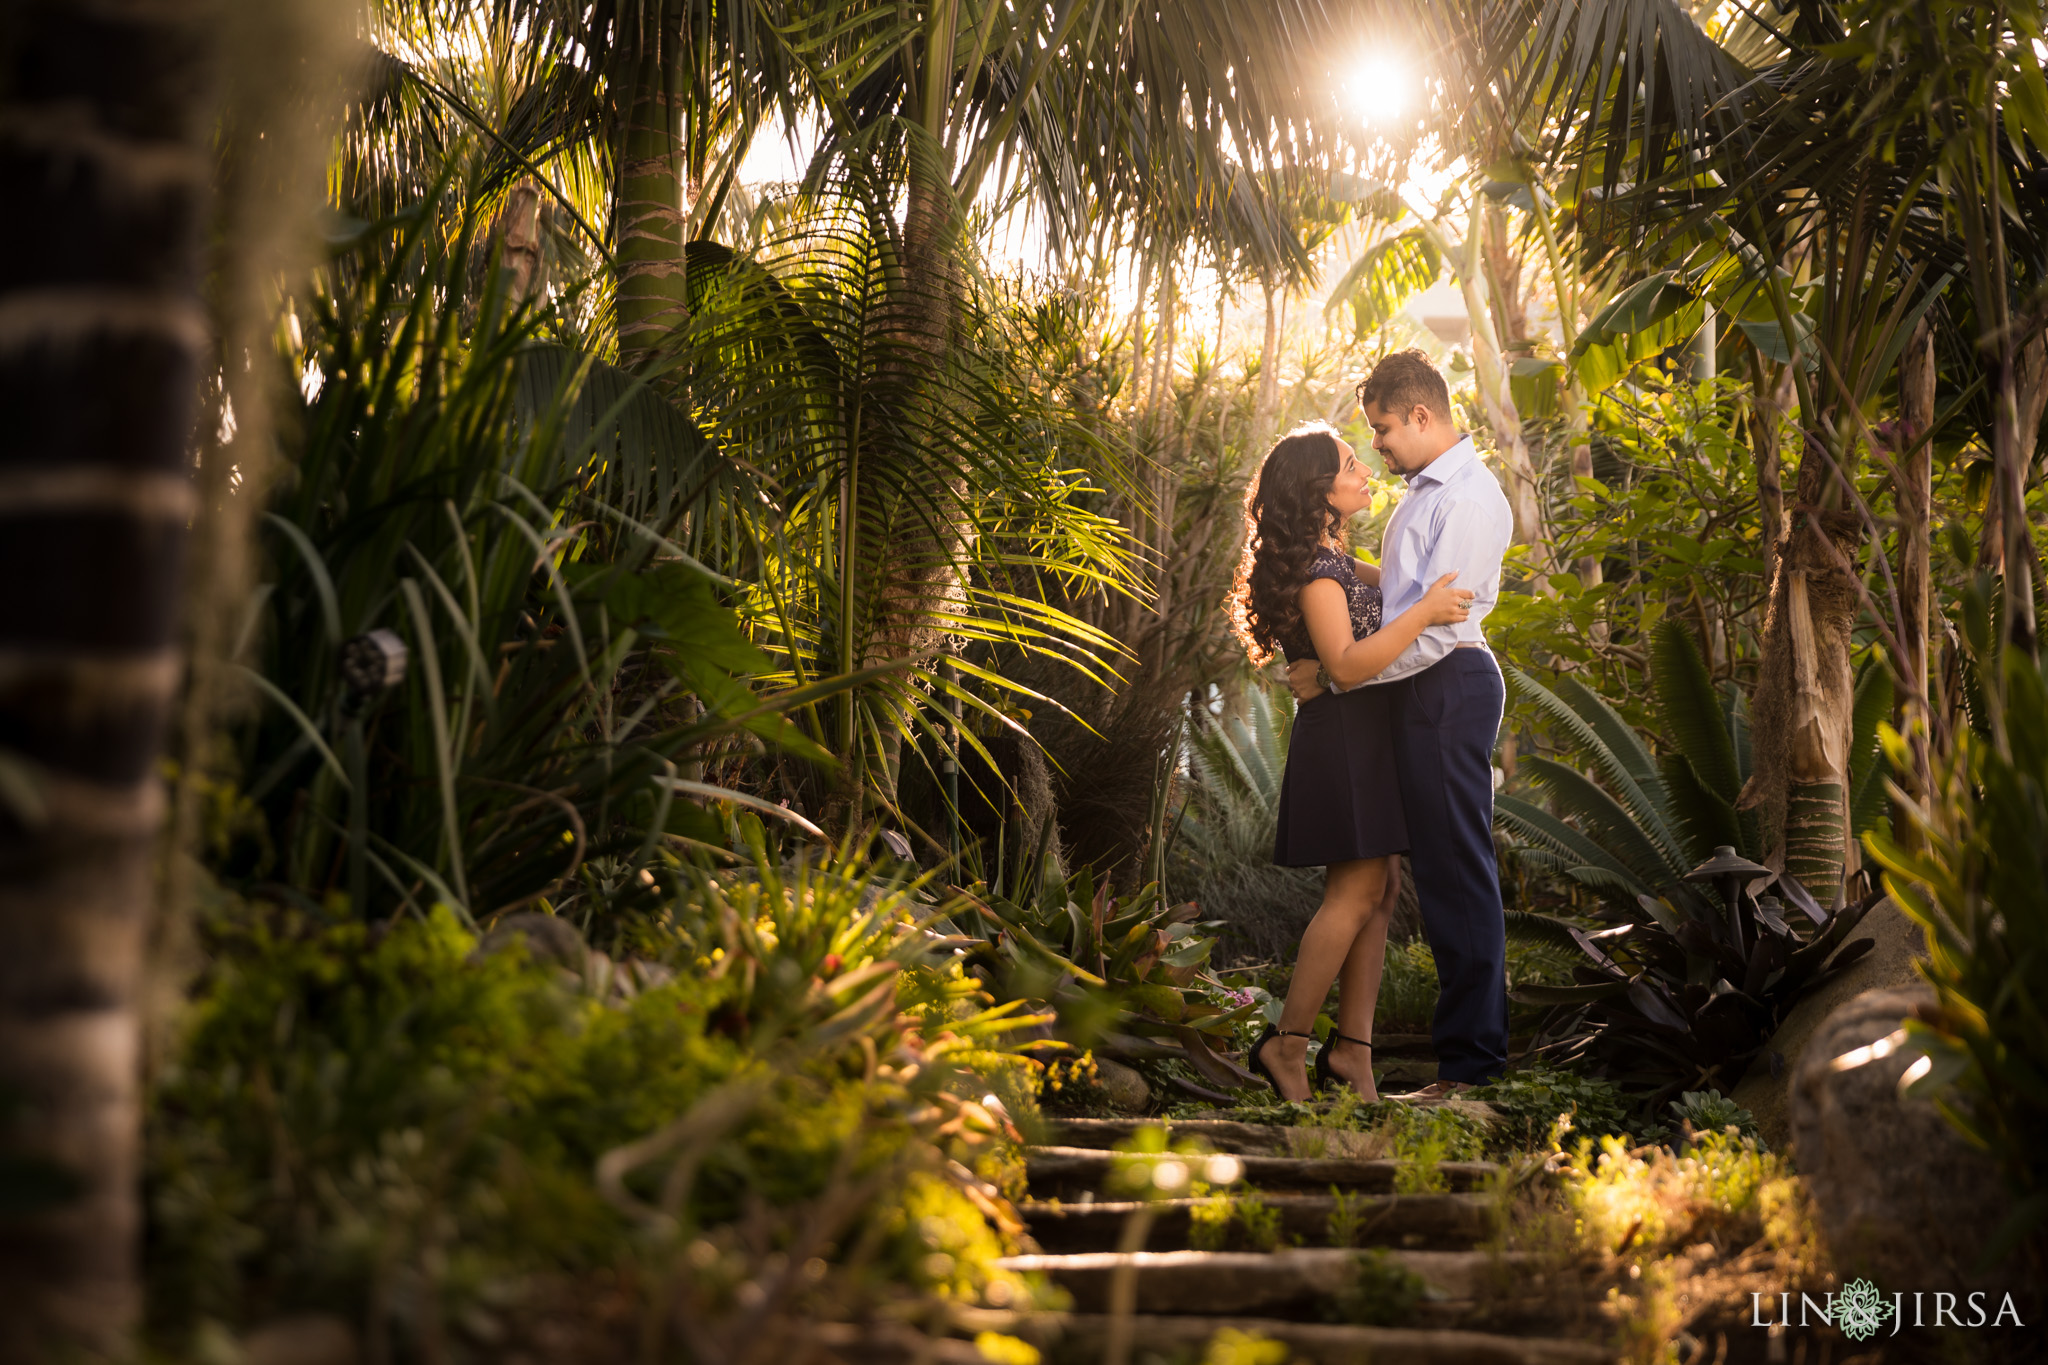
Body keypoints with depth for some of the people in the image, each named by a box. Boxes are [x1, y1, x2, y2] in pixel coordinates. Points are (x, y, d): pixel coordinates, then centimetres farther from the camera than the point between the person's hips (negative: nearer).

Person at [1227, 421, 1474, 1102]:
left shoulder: (1329, 557, 15)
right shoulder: (1315, 568, -16)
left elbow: (1387, 583, 35)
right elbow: (1347, 663, -27)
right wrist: (1424, 612, -25)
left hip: (1365, 734, 10)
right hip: (1341, 733, -10)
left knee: (1378, 889, 6)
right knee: (1358, 889, -10)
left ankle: (1351, 1045, 6)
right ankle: (1287, 1042, -4)